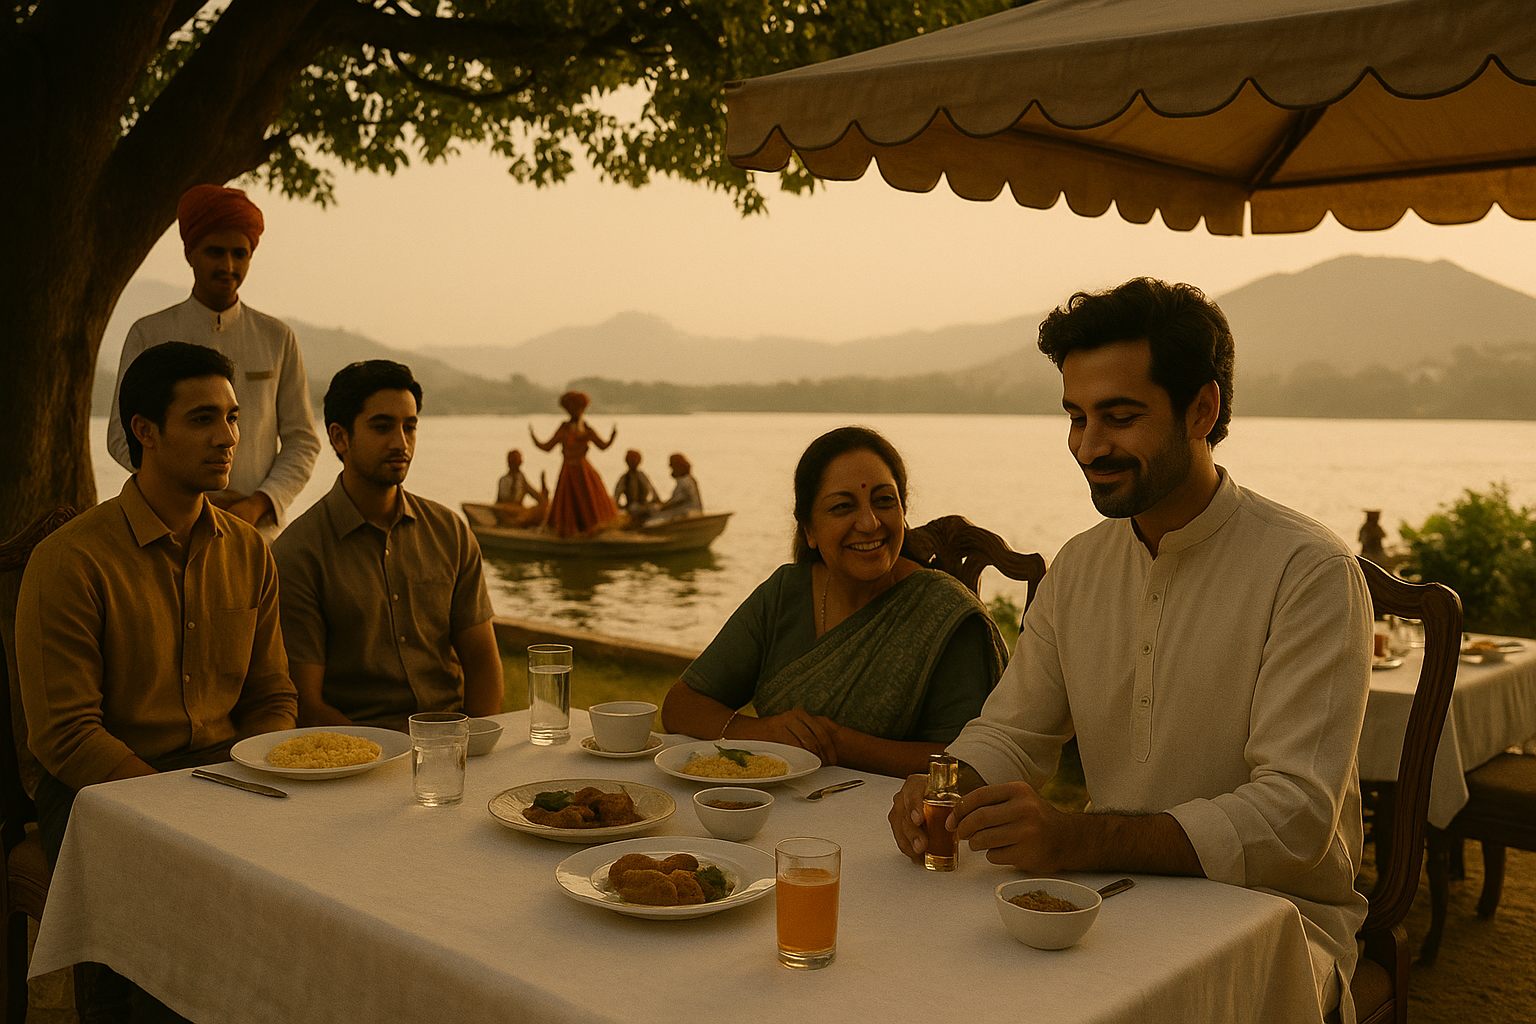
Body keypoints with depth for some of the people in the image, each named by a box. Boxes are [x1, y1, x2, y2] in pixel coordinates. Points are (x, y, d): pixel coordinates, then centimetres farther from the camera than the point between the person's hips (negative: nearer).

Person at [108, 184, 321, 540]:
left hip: (261, 529, 1)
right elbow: (123, 437, 4)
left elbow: (302, 442, 8)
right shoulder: (148, 335, 5)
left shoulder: (278, 338, 8)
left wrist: (258, 505, -8)